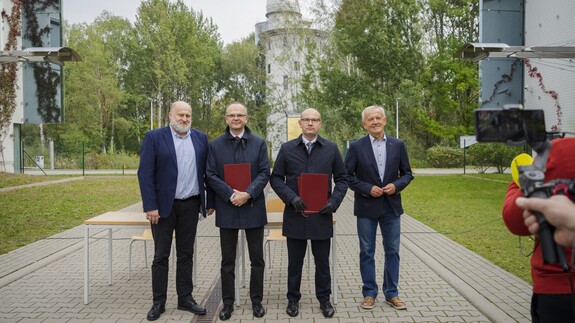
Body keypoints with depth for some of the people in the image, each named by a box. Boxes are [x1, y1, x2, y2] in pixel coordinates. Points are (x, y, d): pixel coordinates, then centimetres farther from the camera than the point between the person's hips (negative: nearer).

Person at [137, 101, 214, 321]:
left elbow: (208, 172, 7)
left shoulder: (200, 138, 6)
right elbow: (145, 173, -9)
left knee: (186, 254, 12)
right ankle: (159, 302, 19)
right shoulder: (154, 137, -5)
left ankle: (185, 299, 23)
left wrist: (210, 201, 4)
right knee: (161, 255, 7)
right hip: (163, 205, -3)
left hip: (190, 205, 3)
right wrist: (150, 206, -15)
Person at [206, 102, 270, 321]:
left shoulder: (259, 143, 4)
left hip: (253, 208, 0)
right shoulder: (215, 145, 4)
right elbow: (211, 175, -1)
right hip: (227, 209, 0)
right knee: (228, 260, 9)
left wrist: (248, 194, -15)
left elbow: (264, 173, -2)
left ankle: (256, 300, 22)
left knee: (257, 259, 8)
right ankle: (228, 302, 21)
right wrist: (231, 194, -14)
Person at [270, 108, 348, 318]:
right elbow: (275, 178, 2)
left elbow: (342, 179, 8)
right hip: (295, 214, 0)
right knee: (294, 261, 11)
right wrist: (291, 198, -12)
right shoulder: (287, 148, 3)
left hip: (321, 215, 0)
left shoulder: (331, 149, 4)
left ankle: (324, 299, 26)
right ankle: (293, 299, 26)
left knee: (322, 261, 10)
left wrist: (334, 201, -7)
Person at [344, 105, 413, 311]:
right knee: (367, 252, 7)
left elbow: (407, 173, 7)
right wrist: (367, 189, -14)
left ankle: (391, 293, 24)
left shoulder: (398, 145, 2)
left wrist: (396, 185, -11)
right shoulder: (356, 147, -5)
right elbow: (347, 175, -3)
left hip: (391, 206, 2)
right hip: (367, 207, -2)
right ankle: (369, 293, 21)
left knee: (392, 251, 10)